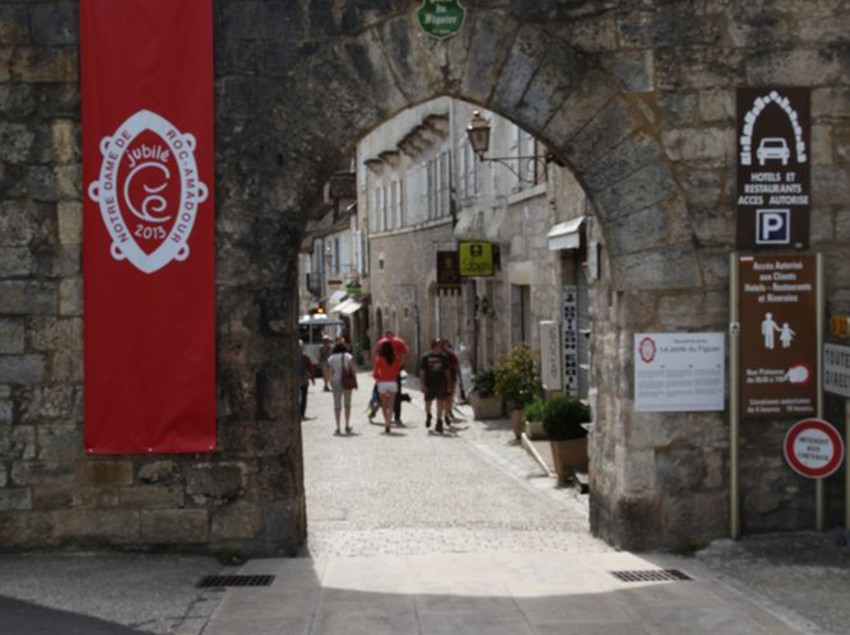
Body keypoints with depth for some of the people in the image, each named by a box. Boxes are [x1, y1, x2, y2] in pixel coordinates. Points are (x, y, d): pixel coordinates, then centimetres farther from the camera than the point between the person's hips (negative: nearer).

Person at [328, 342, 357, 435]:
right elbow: (353, 370, -5)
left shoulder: (331, 358, 2)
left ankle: (338, 428, 0)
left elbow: (330, 372, 0)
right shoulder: (349, 357, -1)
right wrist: (355, 382, -1)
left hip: (335, 382, 0)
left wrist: (331, 384, 6)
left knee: (337, 405, 4)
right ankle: (347, 426, 10)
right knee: (347, 404, 12)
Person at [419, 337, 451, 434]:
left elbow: (447, 372, 11)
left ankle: (439, 423, -2)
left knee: (441, 403, -7)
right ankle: (428, 416, 43)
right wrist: (422, 385, -10)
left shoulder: (443, 357, 5)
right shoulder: (425, 357, -4)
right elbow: (422, 372, -4)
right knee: (428, 403, 12)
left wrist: (449, 383, 7)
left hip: (441, 384, 1)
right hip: (429, 384, -1)